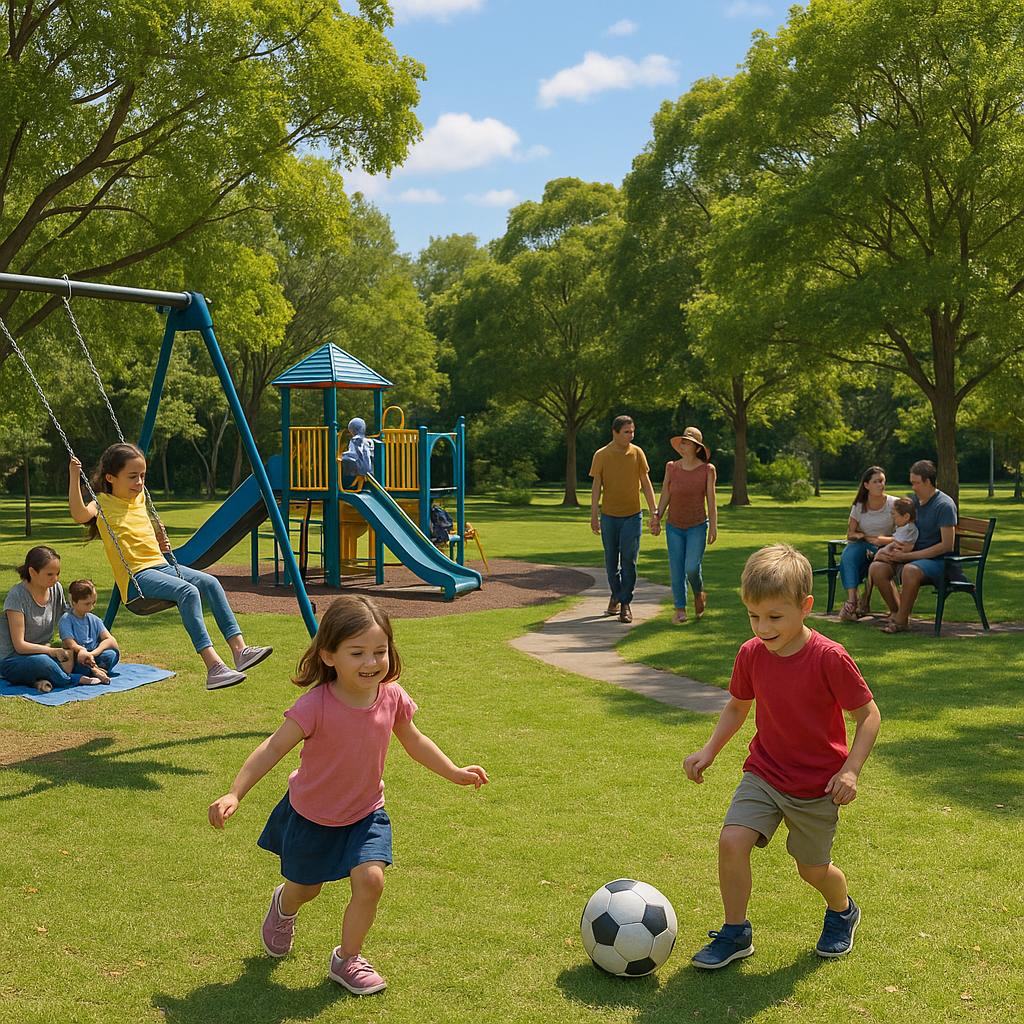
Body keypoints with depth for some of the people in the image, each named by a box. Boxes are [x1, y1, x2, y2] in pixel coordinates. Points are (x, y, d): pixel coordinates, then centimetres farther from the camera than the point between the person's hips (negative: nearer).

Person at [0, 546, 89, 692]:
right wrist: (53, 651, -27)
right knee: (41, 662, -41)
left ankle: (41, 679, -21)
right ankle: (75, 680, -15)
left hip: (43, 652, 6)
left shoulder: (56, 589, 1)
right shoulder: (17, 596, -17)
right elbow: (19, 645, -18)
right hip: (12, 661, -6)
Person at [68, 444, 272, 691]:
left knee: (210, 583, -14)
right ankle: (213, 667, -37)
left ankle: (240, 649, -19)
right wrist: (74, 476, -28)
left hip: (160, 565, 8)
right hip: (136, 576, -8)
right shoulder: (103, 503, -2)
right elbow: (79, 514, -25)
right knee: (188, 591, -30)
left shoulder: (139, 498, 19)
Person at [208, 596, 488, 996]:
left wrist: (454, 772, 5)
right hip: (311, 814, -2)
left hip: (365, 812, 2)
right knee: (305, 888, 17)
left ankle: (347, 959, 10)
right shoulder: (316, 705, -30)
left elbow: (414, 741, 2)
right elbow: (272, 749, -26)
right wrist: (234, 793, -34)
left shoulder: (392, 697, -16)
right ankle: (283, 906, 57)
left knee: (370, 879, -16)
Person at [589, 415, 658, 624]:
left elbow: (646, 484, 4)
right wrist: (594, 515, -6)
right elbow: (596, 487, 0)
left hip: (632, 515, 0)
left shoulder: (637, 453, -1)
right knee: (611, 561, 10)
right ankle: (616, 595, 29)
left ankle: (625, 603, 1)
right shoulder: (601, 455, -3)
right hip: (609, 516, 1)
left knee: (629, 560, -6)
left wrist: (654, 513, -1)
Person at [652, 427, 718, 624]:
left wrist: (713, 527, -6)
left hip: (697, 526, -2)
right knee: (676, 570, 0)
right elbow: (665, 495, 5)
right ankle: (680, 610, 11)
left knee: (692, 567, -14)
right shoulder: (671, 467, 1)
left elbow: (711, 500, -4)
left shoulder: (707, 470, -4)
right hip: (674, 526, 3)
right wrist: (657, 517, -4)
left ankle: (699, 593, 18)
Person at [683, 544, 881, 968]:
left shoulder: (829, 658, -21)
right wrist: (709, 750, 1)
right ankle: (735, 933, 5)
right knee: (731, 841, -15)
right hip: (764, 774, 3)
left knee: (813, 869, 11)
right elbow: (737, 706, 11)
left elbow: (868, 715, -12)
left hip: (817, 786, -3)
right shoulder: (750, 655, -7)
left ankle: (842, 912, 46)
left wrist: (850, 769, -20)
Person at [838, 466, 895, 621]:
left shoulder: (894, 504, -2)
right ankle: (852, 600, -42)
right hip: (863, 545, 2)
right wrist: (867, 537, -13)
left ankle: (865, 602, -23)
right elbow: (850, 534, 6)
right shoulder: (859, 506, 4)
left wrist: (884, 540, -20)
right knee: (848, 555, -32)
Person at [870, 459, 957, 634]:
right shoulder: (914, 500, 11)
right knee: (876, 568, -16)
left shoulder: (944, 505, -12)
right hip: (913, 557, 7)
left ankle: (902, 620, -21)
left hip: (938, 561, -7)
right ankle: (895, 611, -2)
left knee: (910, 570, -38)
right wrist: (887, 551, 0)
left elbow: (947, 545, -18)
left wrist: (908, 556, -19)